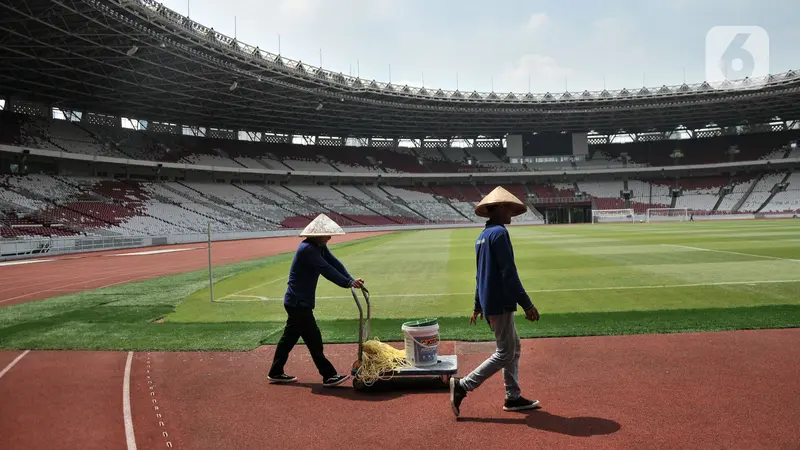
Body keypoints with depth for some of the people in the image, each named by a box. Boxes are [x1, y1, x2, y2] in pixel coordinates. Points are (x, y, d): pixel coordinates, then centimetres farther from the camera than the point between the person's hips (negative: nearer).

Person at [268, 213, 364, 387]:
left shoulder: (320, 246, 7)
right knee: (314, 339, -5)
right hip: (298, 303, -10)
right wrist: (348, 283, -28)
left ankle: (276, 373, 28)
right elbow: (327, 270, -28)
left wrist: (352, 280, -14)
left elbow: (335, 263, -2)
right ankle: (329, 376, 2)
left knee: (290, 337, 17)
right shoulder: (307, 249, -23)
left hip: (298, 302, 10)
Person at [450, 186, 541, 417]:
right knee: (505, 353, -3)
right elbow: (509, 273, -20)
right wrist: (527, 304, -19)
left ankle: (513, 397, 20)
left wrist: (478, 306, 25)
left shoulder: (482, 236, 15)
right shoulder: (499, 232, -15)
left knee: (514, 348, 15)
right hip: (500, 303, -10)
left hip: (490, 302, 10)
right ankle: (463, 385, -1)